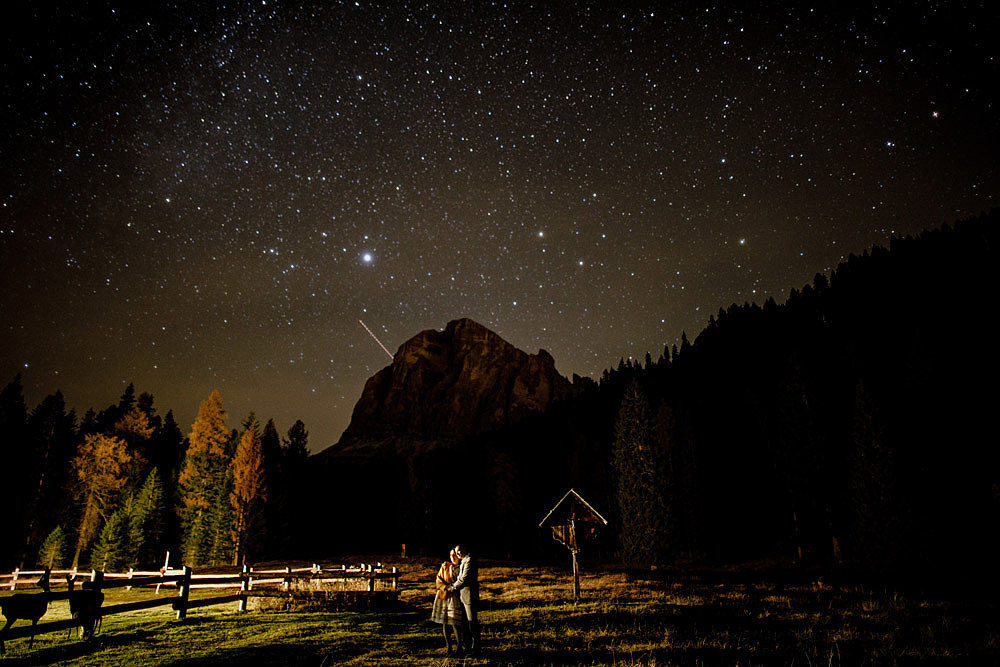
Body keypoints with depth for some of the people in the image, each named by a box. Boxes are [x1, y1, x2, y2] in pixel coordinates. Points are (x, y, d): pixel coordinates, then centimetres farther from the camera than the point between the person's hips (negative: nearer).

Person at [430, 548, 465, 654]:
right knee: (445, 622, 3)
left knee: (455, 621, -12)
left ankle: (459, 645, 1)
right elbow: (438, 579, 5)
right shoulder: (444, 566, 7)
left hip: (454, 597, -2)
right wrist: (446, 587, -11)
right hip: (443, 596, 2)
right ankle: (448, 646, 13)